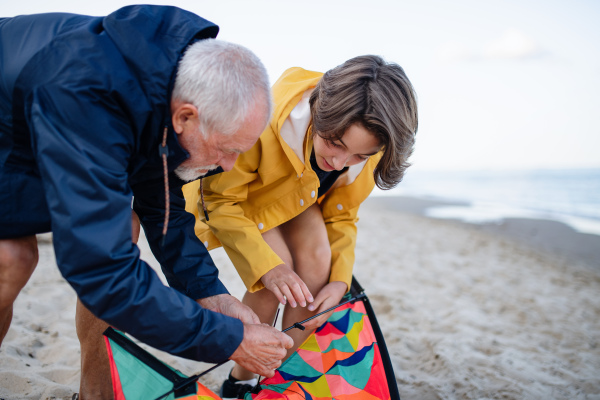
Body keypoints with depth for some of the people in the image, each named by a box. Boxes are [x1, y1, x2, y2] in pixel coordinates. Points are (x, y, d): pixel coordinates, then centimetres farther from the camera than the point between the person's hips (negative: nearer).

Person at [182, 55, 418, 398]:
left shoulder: (367, 149, -26)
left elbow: (341, 216, -8)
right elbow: (221, 201, -29)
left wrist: (340, 279, -22)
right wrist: (268, 266, -39)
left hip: (299, 197, 4)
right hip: (236, 193, -4)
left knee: (317, 260, -21)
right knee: (275, 278, -24)